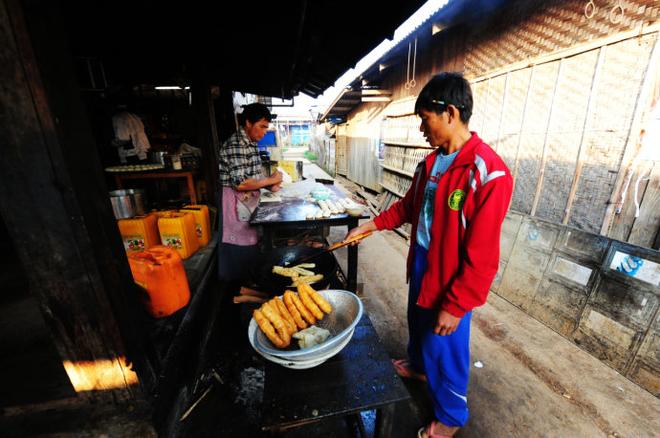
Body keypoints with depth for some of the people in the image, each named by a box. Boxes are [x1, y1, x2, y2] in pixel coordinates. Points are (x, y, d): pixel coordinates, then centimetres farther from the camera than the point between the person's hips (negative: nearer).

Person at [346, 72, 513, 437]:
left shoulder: (489, 174, -25)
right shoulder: (431, 162, 1)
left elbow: (481, 258, -24)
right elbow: (409, 206, 12)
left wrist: (455, 307, -18)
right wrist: (370, 225, 7)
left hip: (450, 280, -7)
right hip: (420, 263, 8)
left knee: (445, 350, 14)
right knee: (418, 322, 29)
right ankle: (419, 365, 60)